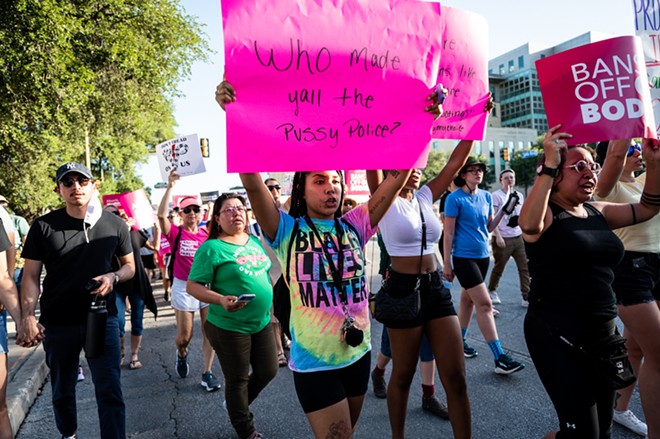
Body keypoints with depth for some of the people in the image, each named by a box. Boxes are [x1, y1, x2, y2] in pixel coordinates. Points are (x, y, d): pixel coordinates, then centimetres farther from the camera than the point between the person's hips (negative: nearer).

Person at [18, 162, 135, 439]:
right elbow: (31, 277, -4)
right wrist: (28, 317, -18)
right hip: (57, 323, 1)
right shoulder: (44, 226, -5)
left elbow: (130, 266, 8)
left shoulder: (114, 224, -2)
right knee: (62, 390, 20)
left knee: (110, 392, -3)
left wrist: (113, 277, -14)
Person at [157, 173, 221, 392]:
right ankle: (182, 354, 40)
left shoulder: (207, 234, 3)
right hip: (183, 287, -2)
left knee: (209, 332, 0)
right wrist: (170, 187, -24)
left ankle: (207, 373, 13)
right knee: (185, 336, 5)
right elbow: (161, 215, -22)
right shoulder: (176, 233, -4)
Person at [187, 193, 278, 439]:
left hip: (262, 321, 7)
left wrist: (270, 298, 13)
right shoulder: (212, 248, -14)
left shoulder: (255, 241, 7)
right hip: (229, 326, -7)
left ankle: (238, 406, 44)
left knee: (268, 372, 17)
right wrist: (221, 300, -29)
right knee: (237, 380, 9)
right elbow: (192, 286, -15)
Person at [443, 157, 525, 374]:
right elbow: (448, 233, -10)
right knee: (484, 303, -10)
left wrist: (504, 211, -1)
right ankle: (499, 358, -7)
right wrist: (447, 263, -11)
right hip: (464, 257, -7)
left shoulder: (486, 196, 8)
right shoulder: (455, 198, -11)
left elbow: (489, 227, 13)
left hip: (483, 255, 7)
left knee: (468, 299, 16)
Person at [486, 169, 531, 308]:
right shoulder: (496, 195, -5)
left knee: (525, 267, -2)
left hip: (518, 237, 5)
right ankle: (492, 291, 30)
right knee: (499, 268, 8)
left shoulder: (519, 195, 13)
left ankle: (526, 297, 3)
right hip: (503, 239, -5)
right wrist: (498, 236, -17)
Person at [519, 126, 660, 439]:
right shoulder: (546, 214, -12)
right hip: (556, 335, -7)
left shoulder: (599, 212, 9)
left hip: (602, 333, 8)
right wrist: (548, 164, -33)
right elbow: (528, 224, -35)